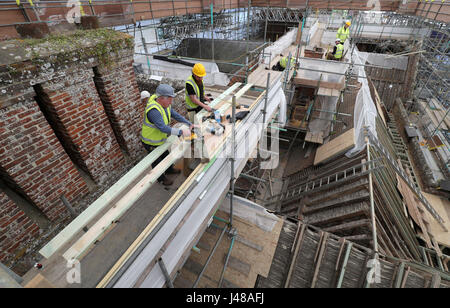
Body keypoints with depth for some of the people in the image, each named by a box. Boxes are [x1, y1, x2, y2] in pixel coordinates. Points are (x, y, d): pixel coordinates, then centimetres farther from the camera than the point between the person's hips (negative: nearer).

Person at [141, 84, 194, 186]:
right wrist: (181, 132, -42)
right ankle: (161, 178, 41)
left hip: (160, 139, 8)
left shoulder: (165, 104, -9)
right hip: (151, 142, -8)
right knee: (157, 162, 16)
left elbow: (175, 115, -1)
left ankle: (169, 170, 57)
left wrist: (189, 124, -7)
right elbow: (163, 128, -44)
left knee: (165, 155, 30)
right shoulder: (154, 110, -37)